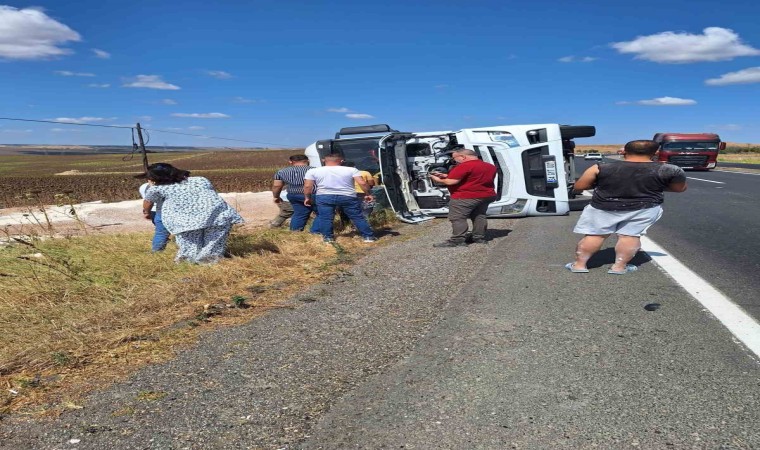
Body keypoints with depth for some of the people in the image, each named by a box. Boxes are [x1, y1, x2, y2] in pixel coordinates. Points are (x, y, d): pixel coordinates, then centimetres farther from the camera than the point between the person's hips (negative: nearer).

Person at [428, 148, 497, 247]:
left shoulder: (464, 166, -16)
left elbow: (451, 182, -20)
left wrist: (438, 180, 0)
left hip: (464, 197, -9)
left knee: (457, 218, -4)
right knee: (479, 217, 17)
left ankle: (458, 240, -7)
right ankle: (480, 238, 22)